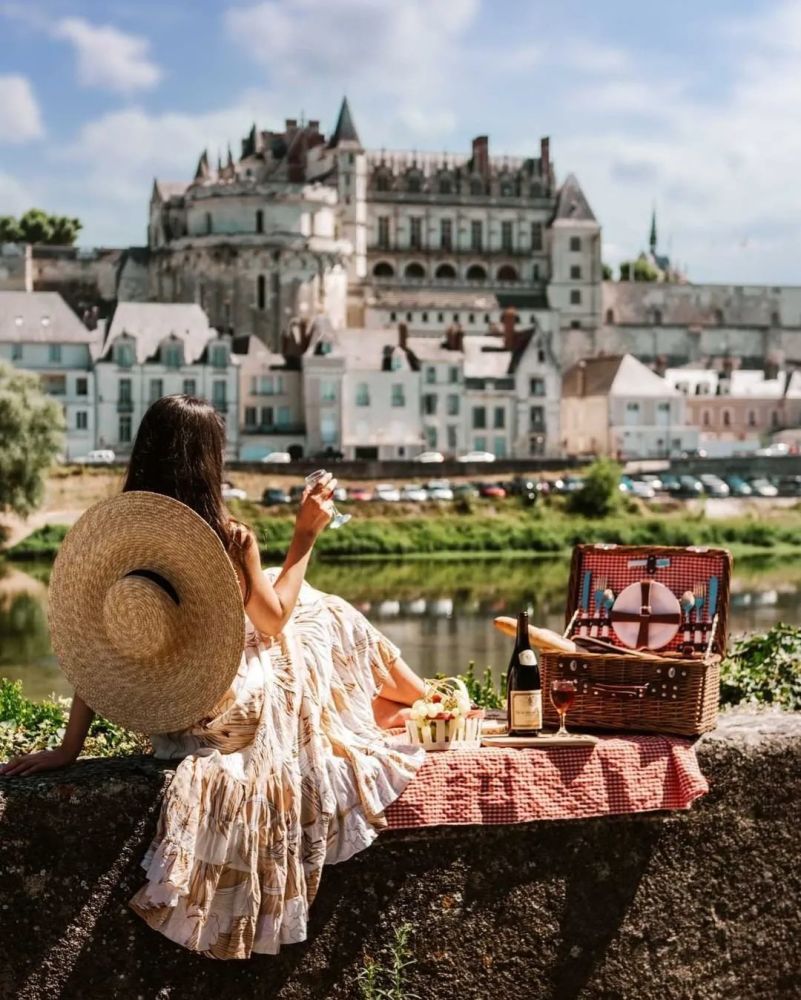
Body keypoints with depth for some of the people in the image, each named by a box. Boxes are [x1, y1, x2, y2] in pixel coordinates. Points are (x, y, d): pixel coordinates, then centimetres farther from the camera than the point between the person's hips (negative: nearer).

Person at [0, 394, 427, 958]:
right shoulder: (232, 541, -24)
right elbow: (274, 621, -7)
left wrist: (69, 748, -2)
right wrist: (306, 536, 0)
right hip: (233, 710, -5)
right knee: (325, 616, 22)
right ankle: (424, 701, 43)